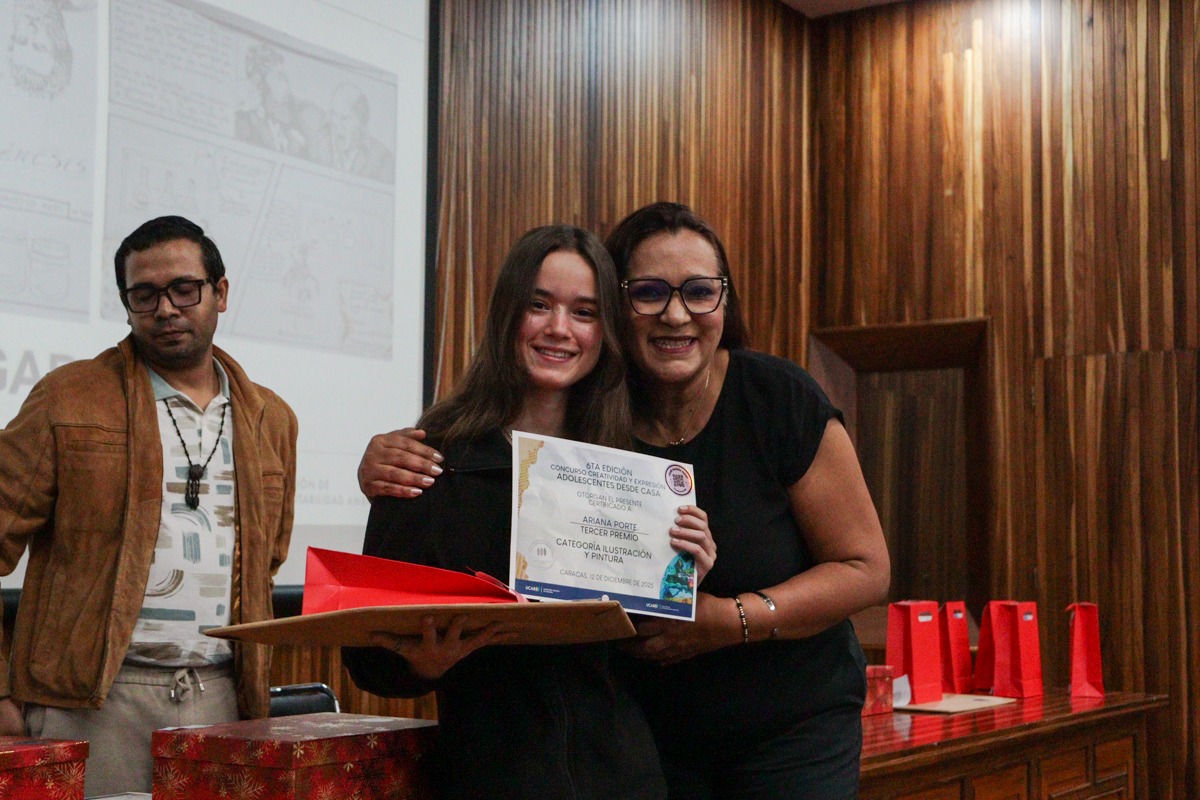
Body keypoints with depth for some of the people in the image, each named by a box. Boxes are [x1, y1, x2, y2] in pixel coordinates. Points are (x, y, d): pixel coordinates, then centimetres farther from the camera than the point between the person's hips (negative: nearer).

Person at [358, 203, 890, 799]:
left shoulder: (781, 400, -16)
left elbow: (866, 568, -12)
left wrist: (735, 620, -26)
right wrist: (386, 469, -24)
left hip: (793, 728, -1)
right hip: (646, 736, 2)